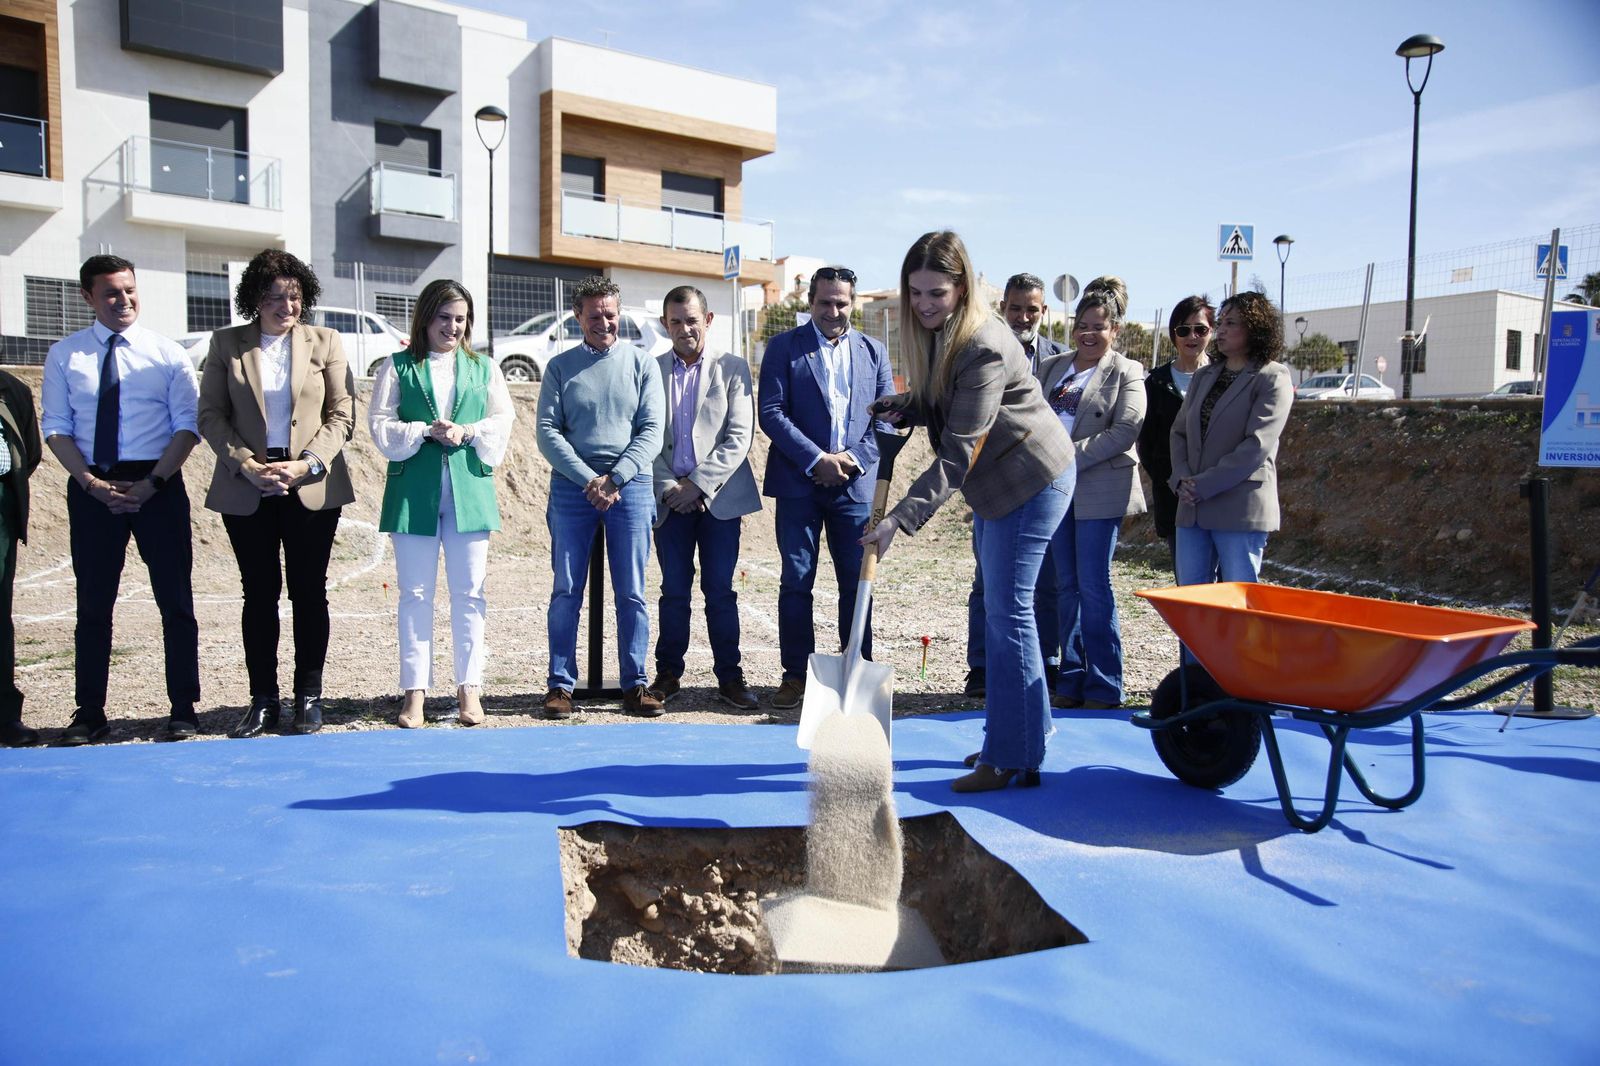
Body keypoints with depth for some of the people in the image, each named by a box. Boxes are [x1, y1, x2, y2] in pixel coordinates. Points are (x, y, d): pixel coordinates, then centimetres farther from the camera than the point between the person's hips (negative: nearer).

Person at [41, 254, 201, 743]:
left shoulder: (168, 354, 2)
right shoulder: (64, 356, 7)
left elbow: (188, 426, -2)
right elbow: (56, 428, 4)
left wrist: (152, 483, -14)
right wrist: (91, 483, -10)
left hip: (159, 486, -1)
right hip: (91, 488, 2)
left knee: (175, 599, 1)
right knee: (93, 602, 7)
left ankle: (183, 709, 9)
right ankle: (90, 714, 16)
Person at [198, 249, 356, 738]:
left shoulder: (325, 342, 6)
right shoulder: (226, 344, 7)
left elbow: (342, 414, 2)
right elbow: (211, 415, 4)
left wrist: (307, 463, -11)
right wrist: (247, 465, -10)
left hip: (312, 487, 0)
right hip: (245, 489, 1)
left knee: (309, 591, 3)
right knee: (259, 593, 6)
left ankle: (309, 697, 12)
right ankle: (263, 700, 14)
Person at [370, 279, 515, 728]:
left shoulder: (484, 368, 14)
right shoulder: (398, 367, 7)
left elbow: (504, 421, 8)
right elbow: (380, 424, 1)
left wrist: (468, 432, -10)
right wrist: (426, 431, -13)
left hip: (469, 489, 1)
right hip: (414, 491, -1)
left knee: (469, 592, 3)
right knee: (415, 593, 2)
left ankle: (469, 687, 11)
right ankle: (415, 690, 9)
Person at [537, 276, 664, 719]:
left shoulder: (642, 363, 8)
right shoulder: (560, 367, 8)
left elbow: (652, 431, 1)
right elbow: (548, 432, 0)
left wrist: (615, 478, -11)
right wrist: (589, 480, -11)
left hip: (631, 485, 0)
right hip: (572, 486, 0)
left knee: (632, 593, 2)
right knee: (566, 591, 2)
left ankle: (635, 685, 9)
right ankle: (560, 684, 9)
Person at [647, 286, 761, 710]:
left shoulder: (732, 368, 3)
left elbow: (739, 437, -4)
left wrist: (698, 484, -10)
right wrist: (668, 487, -7)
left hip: (719, 495, -1)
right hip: (669, 497, 1)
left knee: (720, 590, 2)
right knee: (674, 590, 7)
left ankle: (729, 676, 11)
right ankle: (668, 673, 18)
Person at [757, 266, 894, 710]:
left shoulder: (873, 351, 11)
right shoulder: (784, 347, 3)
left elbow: (887, 418, 9)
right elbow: (771, 412, -5)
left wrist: (853, 457, -6)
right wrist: (817, 459, -13)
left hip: (856, 483, 2)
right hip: (798, 482, -2)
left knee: (857, 582, 5)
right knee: (795, 582, 2)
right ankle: (795, 674, 12)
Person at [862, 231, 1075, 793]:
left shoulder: (983, 347, -27)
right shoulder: (935, 332, 2)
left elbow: (958, 453, -30)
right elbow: (938, 405, 15)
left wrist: (900, 518, -36)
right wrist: (903, 407, -6)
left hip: (1033, 479, -10)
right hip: (998, 480, 10)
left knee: (1008, 610, -8)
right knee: (1001, 608, 15)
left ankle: (1012, 759, 0)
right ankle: (1025, 731, 27)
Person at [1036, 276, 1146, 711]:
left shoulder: (1126, 373, 0)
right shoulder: (1052, 368, 15)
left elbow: (1125, 430, -12)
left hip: (1100, 491, -5)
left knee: (1093, 586, -5)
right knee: (1067, 586, 8)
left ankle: (1104, 686, 5)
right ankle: (1072, 680, 16)